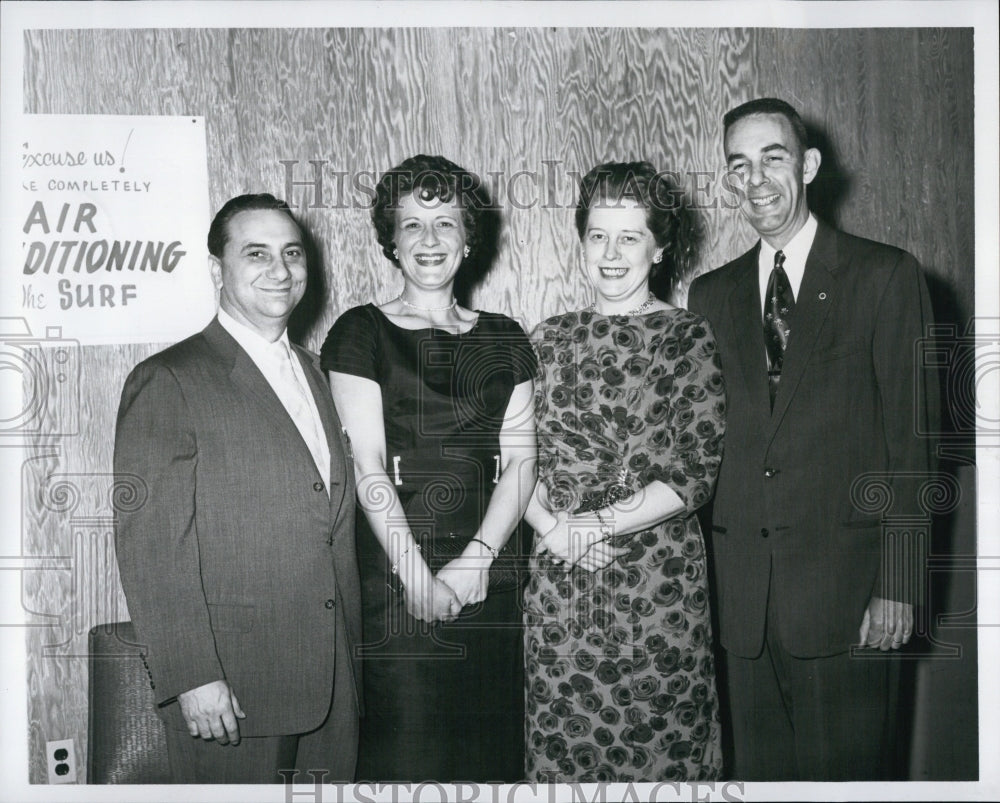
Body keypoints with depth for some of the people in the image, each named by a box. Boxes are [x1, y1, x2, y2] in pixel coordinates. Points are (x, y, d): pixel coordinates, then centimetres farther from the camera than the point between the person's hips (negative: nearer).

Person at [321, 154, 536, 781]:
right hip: (395, 577, -3)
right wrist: (420, 577, -13)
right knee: (402, 748, -2)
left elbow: (520, 460, 5)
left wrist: (477, 558, -9)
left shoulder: (504, 340, 13)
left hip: (490, 575, 3)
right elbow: (367, 465, -6)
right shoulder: (362, 333, 2)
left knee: (491, 744, 7)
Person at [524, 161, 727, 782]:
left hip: (659, 577, -2)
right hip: (559, 580, 3)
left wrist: (599, 523, -15)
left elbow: (696, 475, -7)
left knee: (662, 748, 5)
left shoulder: (690, 339, -1)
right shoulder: (550, 339, 8)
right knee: (562, 745, 8)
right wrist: (550, 524, -10)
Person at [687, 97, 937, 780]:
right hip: (743, 595, 3)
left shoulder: (885, 276, 0)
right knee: (758, 768, 11)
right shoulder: (711, 294, 12)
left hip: (845, 589, -3)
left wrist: (897, 584, -9)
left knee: (843, 771, 6)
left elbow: (909, 438, -3)